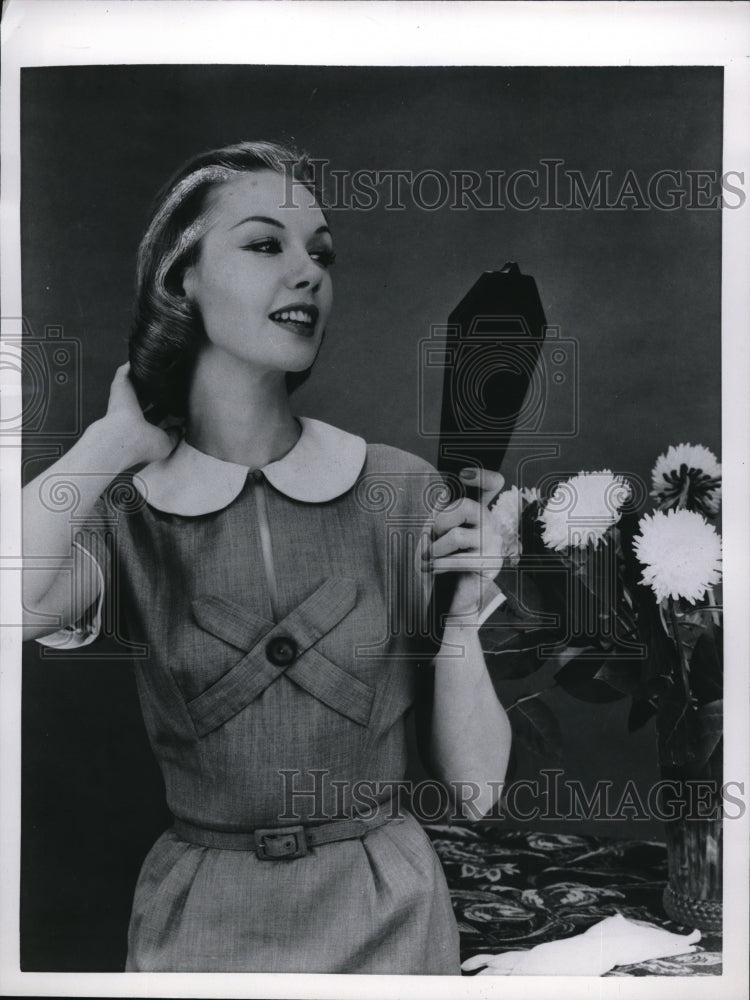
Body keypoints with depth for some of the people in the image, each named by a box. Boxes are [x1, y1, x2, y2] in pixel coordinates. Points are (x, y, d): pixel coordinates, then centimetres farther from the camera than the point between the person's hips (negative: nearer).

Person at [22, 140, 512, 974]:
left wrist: (461, 622, -22)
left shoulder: (401, 490, -10)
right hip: (200, 923, 0)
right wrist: (116, 441, -20)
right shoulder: (121, 515, -8)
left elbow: (476, 789, -6)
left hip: (389, 911, 0)